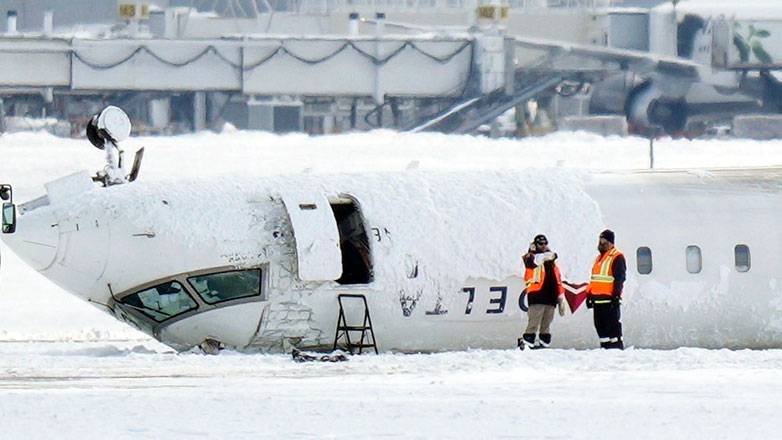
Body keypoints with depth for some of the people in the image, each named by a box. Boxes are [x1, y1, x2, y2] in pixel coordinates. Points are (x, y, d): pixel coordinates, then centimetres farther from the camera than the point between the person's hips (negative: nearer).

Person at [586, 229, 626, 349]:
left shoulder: (617, 257, -6)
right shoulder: (599, 258, 21)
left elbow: (619, 278, -13)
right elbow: (593, 279, 26)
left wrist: (616, 296, -19)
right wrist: (589, 294, 22)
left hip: (609, 299, -9)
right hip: (597, 299, 9)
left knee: (612, 324, -10)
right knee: (600, 325, 8)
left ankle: (617, 347, -9)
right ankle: (605, 347, 13)